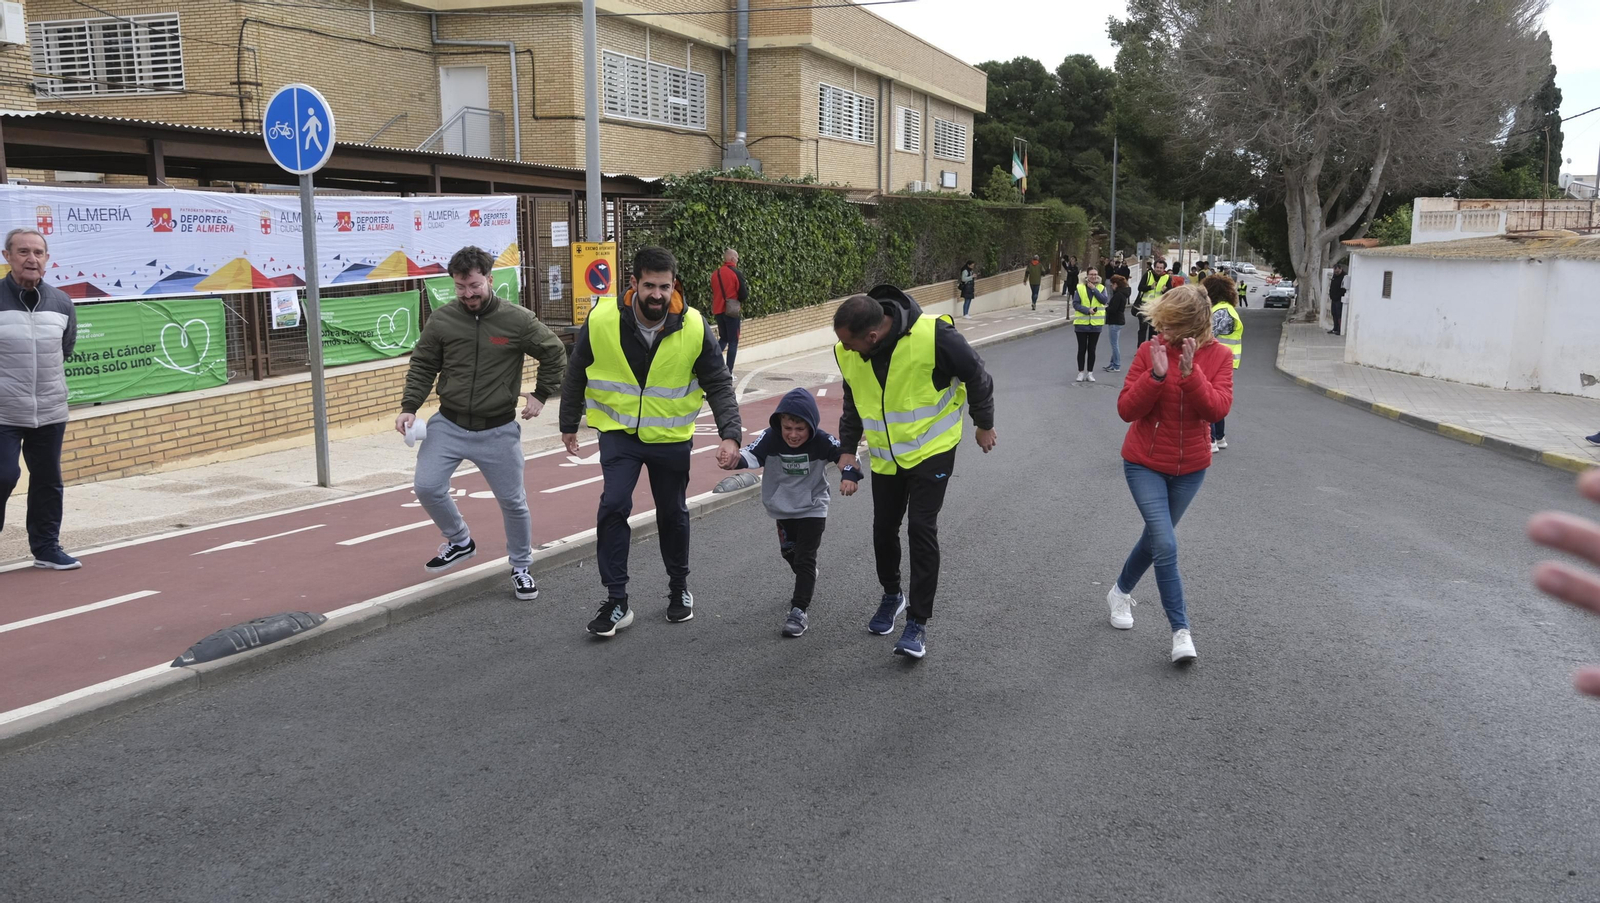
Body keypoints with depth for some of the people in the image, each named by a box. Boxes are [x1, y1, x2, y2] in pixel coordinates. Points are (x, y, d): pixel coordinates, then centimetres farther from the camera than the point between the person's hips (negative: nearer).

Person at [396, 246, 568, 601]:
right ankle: (459, 541, 18)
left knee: (513, 501, 6)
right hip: (448, 425, 2)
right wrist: (409, 407, -7)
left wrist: (541, 395, 2)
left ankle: (521, 568, 28)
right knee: (427, 486, -10)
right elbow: (422, 368, 4)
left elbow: (555, 354, 4)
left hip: (498, 431, -1)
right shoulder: (441, 320, -5)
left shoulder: (518, 320, -9)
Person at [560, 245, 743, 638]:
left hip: (671, 437, 1)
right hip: (619, 432, -1)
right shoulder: (600, 322, -15)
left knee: (673, 513, 12)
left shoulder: (694, 327, -15)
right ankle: (616, 601, -4)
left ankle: (679, 588, 35)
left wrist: (731, 434, -19)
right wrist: (569, 425, 10)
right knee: (613, 506, -16)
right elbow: (576, 376, 1)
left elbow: (719, 385, -7)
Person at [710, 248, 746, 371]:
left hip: (718, 311, 6)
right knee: (733, 341, 2)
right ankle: (729, 373, 0)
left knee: (723, 338, 22)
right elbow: (744, 295, -12)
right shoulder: (737, 273, -11)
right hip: (732, 311, -6)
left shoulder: (715, 274, 7)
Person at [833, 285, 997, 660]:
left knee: (921, 529, -10)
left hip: (932, 450, -5)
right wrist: (848, 451, -1)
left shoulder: (933, 335, -28)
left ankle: (918, 622, 0)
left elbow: (976, 376, -11)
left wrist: (984, 426, 2)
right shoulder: (846, 353, -13)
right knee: (884, 528, 9)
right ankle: (892, 595, 36)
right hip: (885, 456, 5)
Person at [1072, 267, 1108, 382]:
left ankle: (1090, 373, 15)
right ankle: (1081, 373, 13)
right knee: (1082, 349, 5)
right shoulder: (1080, 288, -2)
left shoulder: (1101, 288, 4)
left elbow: (1104, 300, -13)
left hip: (1095, 324, 1)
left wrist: (1094, 289, -15)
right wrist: (1087, 310, -19)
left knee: (1091, 349, 7)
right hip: (1081, 323, -1)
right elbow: (1075, 304, -8)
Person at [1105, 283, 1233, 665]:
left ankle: (1121, 591, 43)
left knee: (1156, 537, 17)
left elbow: (1218, 409, -19)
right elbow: (1126, 409, -14)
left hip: (1190, 467, 2)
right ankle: (1181, 631, -3)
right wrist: (1156, 375, -27)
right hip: (1145, 464, -2)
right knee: (1166, 545, -13)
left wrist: (1191, 373, -31)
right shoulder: (1150, 351, -11)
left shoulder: (1218, 356, -8)